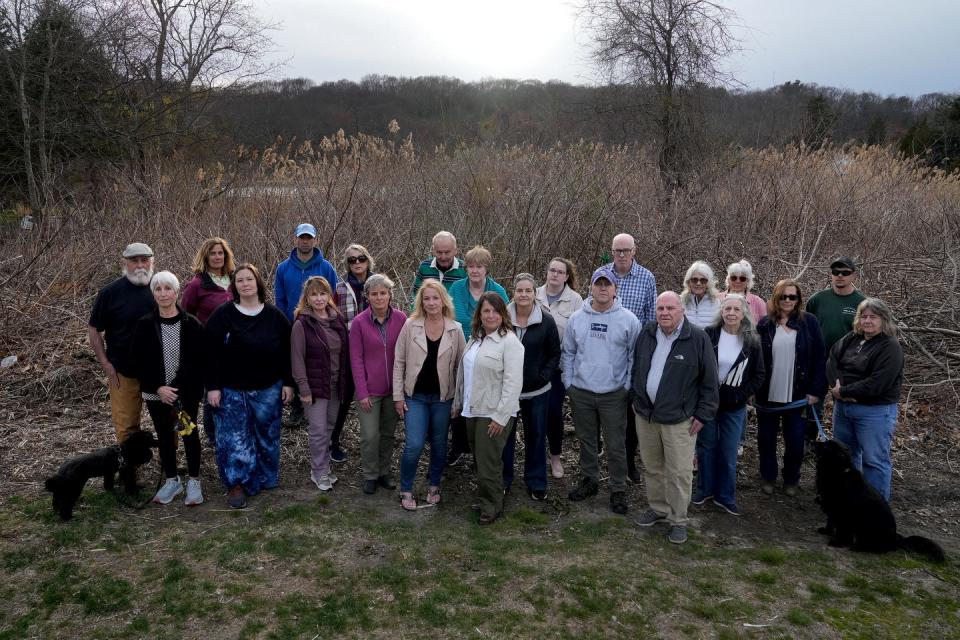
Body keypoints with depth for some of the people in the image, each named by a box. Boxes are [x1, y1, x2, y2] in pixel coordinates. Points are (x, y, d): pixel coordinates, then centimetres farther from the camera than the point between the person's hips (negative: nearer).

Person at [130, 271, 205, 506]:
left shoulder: (192, 324, -7)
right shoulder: (145, 324, -2)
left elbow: (197, 362, -8)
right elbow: (137, 361, -2)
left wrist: (177, 389, -15)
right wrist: (158, 388, -12)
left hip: (186, 393, -2)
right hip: (156, 394, 2)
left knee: (189, 433, 7)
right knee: (164, 435, 12)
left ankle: (194, 481, 20)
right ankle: (171, 480, 27)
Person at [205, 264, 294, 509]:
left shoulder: (275, 316, 0)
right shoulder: (222, 315, -5)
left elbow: (287, 352, 4)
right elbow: (211, 354, -6)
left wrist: (288, 383, 1)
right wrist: (213, 387, -10)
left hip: (268, 390, 2)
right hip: (231, 390, -2)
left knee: (267, 434, 11)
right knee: (234, 437, -1)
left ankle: (265, 478, 28)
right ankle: (236, 485, 10)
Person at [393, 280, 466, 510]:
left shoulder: (456, 329, -3)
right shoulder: (410, 326, -5)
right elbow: (399, 362, -1)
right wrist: (398, 396, -3)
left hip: (443, 397, 1)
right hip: (415, 396, -1)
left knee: (439, 444, 13)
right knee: (414, 445, -6)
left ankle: (434, 486, 35)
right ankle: (406, 490, 16)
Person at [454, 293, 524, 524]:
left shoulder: (509, 342, -14)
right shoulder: (475, 338, 11)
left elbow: (513, 382, -19)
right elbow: (463, 372, 20)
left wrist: (500, 417, -20)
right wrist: (458, 403, 20)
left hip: (494, 414, -7)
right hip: (473, 410, 8)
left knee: (488, 462, -2)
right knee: (478, 459, 16)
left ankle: (492, 507, 16)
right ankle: (484, 498, 33)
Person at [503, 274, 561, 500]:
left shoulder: (546, 320, -6)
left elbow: (554, 354, 2)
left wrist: (543, 376, -8)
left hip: (537, 390, 0)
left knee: (536, 435, 11)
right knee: (504, 433, 11)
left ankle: (536, 482, 28)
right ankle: (503, 480, 28)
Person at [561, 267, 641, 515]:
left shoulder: (628, 320, -7)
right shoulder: (577, 318, 2)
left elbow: (635, 357, -3)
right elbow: (568, 353, 9)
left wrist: (628, 387, -6)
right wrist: (568, 382, 5)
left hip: (614, 394, -3)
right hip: (581, 392, 3)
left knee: (616, 445, 5)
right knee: (586, 440, 17)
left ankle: (618, 490, 20)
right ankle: (589, 480, 34)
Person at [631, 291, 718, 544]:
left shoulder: (698, 338, -12)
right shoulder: (647, 333, 3)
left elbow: (709, 380, -7)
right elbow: (636, 368, 16)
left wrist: (703, 414, -7)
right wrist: (636, 399, 16)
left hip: (678, 419, -4)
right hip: (645, 414, 5)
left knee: (679, 473, 1)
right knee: (651, 467, 17)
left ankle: (678, 520, 17)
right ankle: (657, 508, 35)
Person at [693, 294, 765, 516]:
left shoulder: (752, 341, -4)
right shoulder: (709, 335, -8)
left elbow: (759, 374, 3)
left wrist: (740, 396, -6)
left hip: (735, 407, 1)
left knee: (729, 453, 8)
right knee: (706, 447, 12)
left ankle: (725, 496, 23)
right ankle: (705, 489, 29)